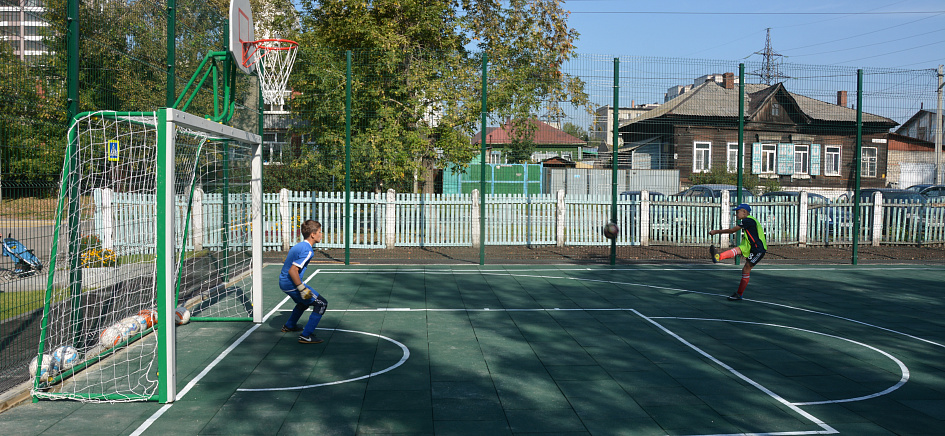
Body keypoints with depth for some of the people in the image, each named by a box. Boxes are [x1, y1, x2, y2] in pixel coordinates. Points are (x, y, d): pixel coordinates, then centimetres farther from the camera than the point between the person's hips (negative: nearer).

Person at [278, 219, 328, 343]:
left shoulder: (298, 245, 11)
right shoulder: (307, 251, -19)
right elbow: (292, 271, -27)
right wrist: (302, 289, -22)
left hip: (283, 282, 10)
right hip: (291, 284, -10)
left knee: (304, 301, 35)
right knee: (321, 303, -8)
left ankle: (289, 326, 51)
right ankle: (306, 336, -10)